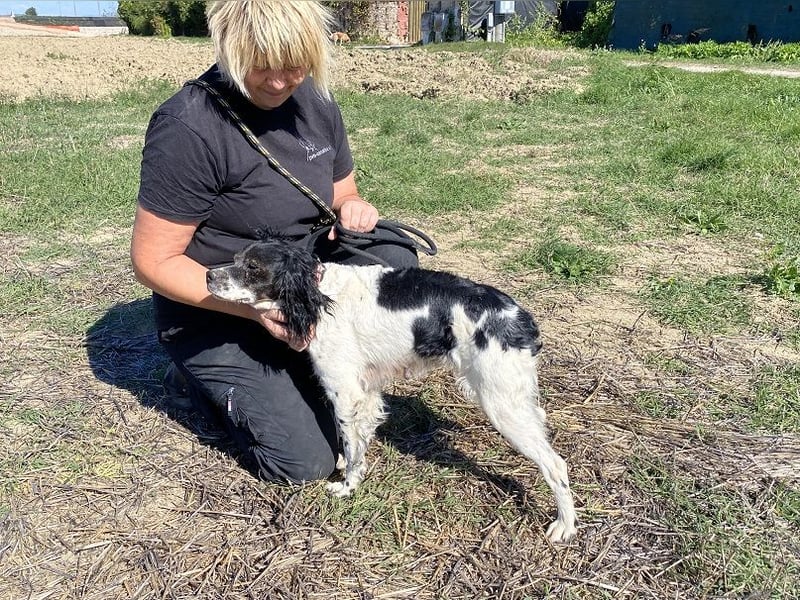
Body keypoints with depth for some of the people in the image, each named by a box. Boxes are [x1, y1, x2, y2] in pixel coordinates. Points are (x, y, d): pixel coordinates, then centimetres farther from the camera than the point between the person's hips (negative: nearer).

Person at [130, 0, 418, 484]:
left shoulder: (314, 102, -3)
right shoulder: (189, 128, -24)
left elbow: (341, 194, 10)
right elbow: (154, 262, -20)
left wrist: (354, 207, -15)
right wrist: (257, 308, -29)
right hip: (216, 317, -6)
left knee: (393, 254, -19)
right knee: (305, 461, -12)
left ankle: (311, 370, 2)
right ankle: (207, 377, 14)